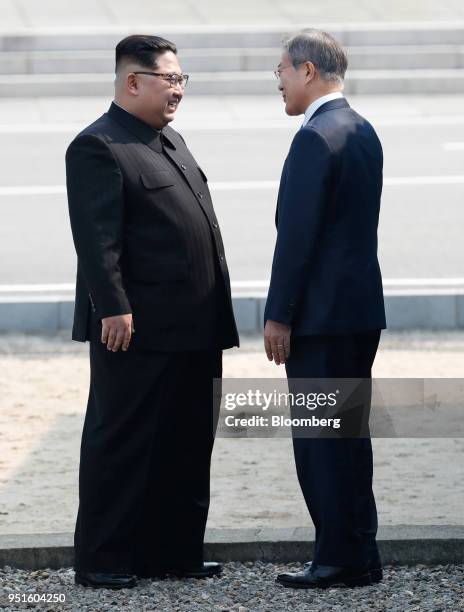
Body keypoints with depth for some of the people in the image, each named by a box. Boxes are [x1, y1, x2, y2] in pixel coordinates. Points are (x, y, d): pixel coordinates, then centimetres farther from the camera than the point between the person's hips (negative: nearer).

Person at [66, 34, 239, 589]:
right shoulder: (98, 147, -11)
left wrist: (216, 311, 19)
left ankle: (174, 550, 21)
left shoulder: (170, 141, 18)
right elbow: (96, 239, -18)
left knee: (187, 445, 12)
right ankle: (101, 559, 6)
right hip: (138, 332, -9)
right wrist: (113, 309, -24)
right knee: (120, 444, -1)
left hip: (193, 331, 9)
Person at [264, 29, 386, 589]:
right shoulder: (363, 132, 13)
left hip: (322, 311, -9)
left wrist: (278, 315, -14)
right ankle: (359, 556, 16)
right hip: (361, 307, 9)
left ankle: (338, 558, -3)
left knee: (318, 438, -4)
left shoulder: (315, 138, -16)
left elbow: (297, 234, -19)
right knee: (349, 434, 13)